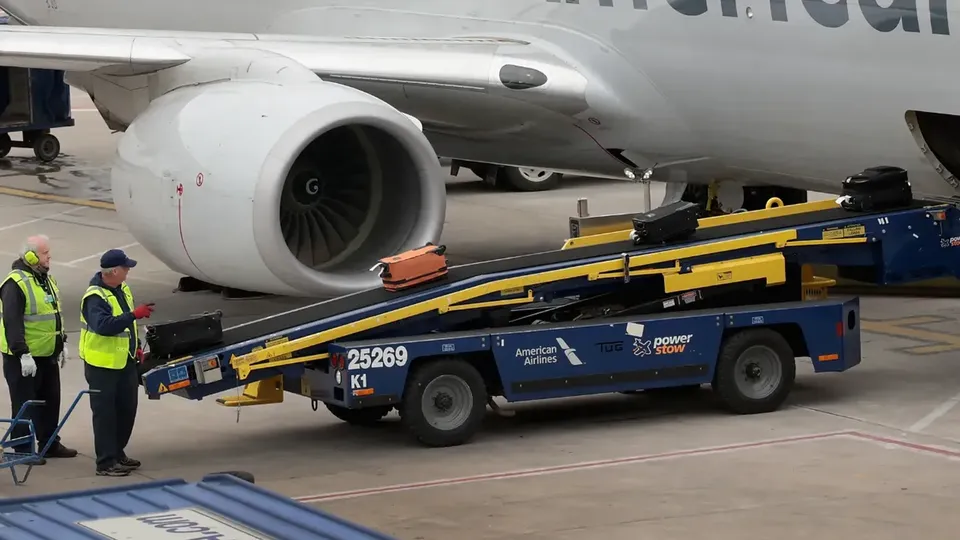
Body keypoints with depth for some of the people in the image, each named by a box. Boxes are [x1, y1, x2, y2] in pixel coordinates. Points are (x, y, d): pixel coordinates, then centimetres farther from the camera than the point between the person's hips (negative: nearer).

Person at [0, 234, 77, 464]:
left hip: (48, 355, 9)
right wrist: (22, 354, -25)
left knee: (51, 401, 16)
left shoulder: (47, 280, 13)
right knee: (25, 404, -2)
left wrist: (62, 343, 23)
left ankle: (50, 443, 28)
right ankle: (23, 449, 6)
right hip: (24, 358, -9)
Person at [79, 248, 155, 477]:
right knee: (105, 413, -3)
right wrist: (134, 315, -39)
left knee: (127, 409, 15)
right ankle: (106, 462, 1)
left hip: (125, 361, 9)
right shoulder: (95, 297, -22)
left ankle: (117, 452, 29)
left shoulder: (122, 289, 8)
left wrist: (136, 346, 17)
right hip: (102, 364, -9)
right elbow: (103, 325, -36)